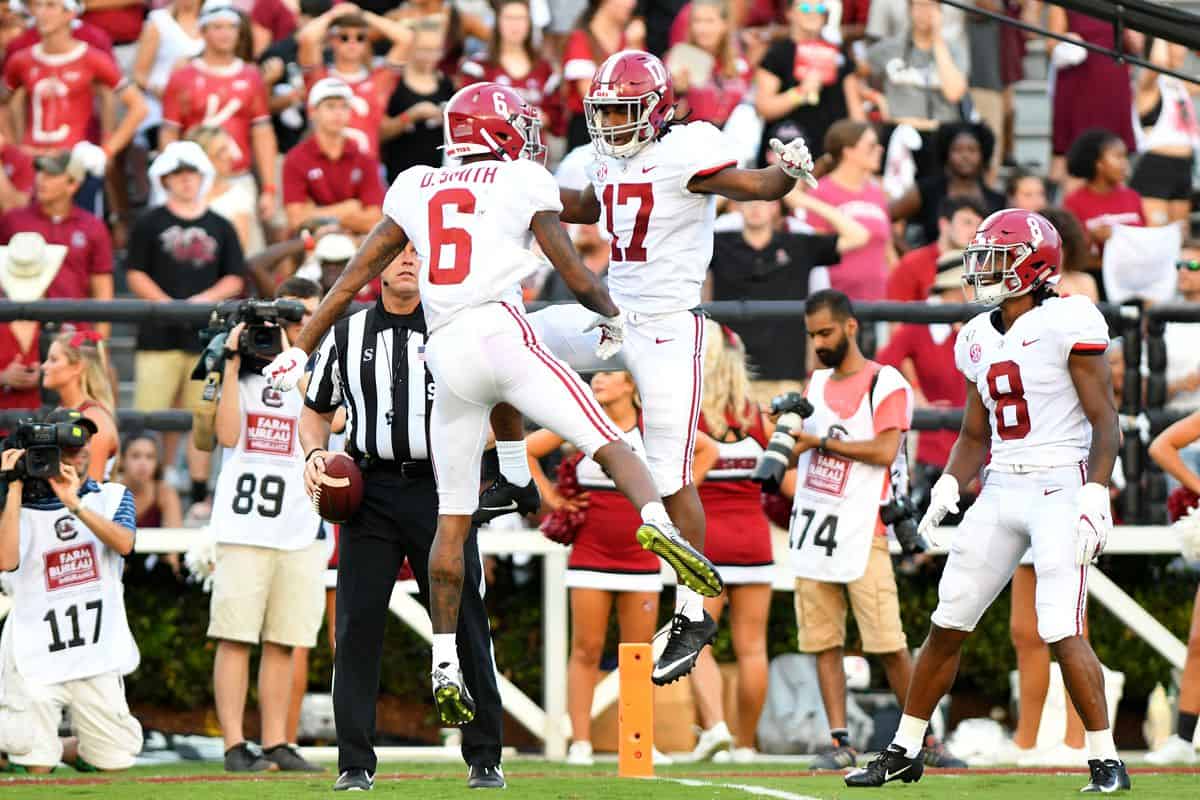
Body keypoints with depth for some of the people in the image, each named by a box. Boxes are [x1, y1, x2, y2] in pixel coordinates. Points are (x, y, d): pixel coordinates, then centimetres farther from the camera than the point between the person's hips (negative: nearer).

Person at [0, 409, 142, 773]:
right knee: (35, 765, -10)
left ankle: (64, 748, 34)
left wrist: (75, 505, -23)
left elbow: (124, 543, -12)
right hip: (36, 657, -3)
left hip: (97, 656, 3)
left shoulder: (112, 497, 8)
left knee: (115, 759, 4)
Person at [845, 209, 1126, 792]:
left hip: (1060, 487, -7)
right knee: (947, 625, 8)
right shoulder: (979, 338, 12)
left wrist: (1095, 497, -20)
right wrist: (947, 487, 3)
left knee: (1062, 632, -16)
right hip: (1001, 491, 7)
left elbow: (1105, 422, -10)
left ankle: (1106, 763, -6)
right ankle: (904, 753, 19)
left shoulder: (1067, 323, -9)